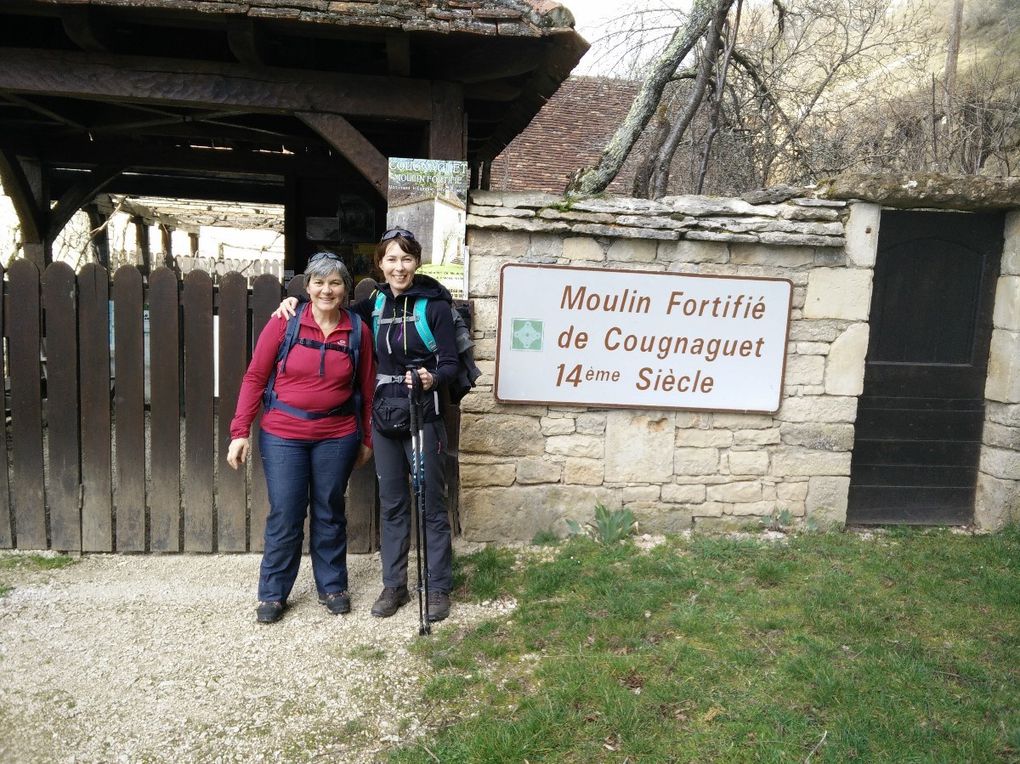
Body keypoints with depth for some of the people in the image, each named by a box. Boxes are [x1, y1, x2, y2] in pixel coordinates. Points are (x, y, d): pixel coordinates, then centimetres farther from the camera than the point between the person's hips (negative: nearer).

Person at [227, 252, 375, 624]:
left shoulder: (358, 331, -1)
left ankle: (332, 586, 29)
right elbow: (255, 377, -3)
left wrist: (366, 438, 9)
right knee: (284, 516, 3)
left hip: (337, 437, 1)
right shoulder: (284, 324, -6)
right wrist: (240, 431, -6)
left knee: (329, 513, 13)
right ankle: (273, 593, 21)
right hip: (283, 436, -1)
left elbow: (366, 389, 6)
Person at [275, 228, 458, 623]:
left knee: (431, 505, 4)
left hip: (423, 417, -5)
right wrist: (298, 302, 7)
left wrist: (432, 379, -32)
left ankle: (439, 588, 18)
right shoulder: (375, 303, 6)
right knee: (391, 505, 13)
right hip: (384, 417, 5)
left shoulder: (435, 304, -8)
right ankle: (394, 586, 26)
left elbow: (450, 364, -10)